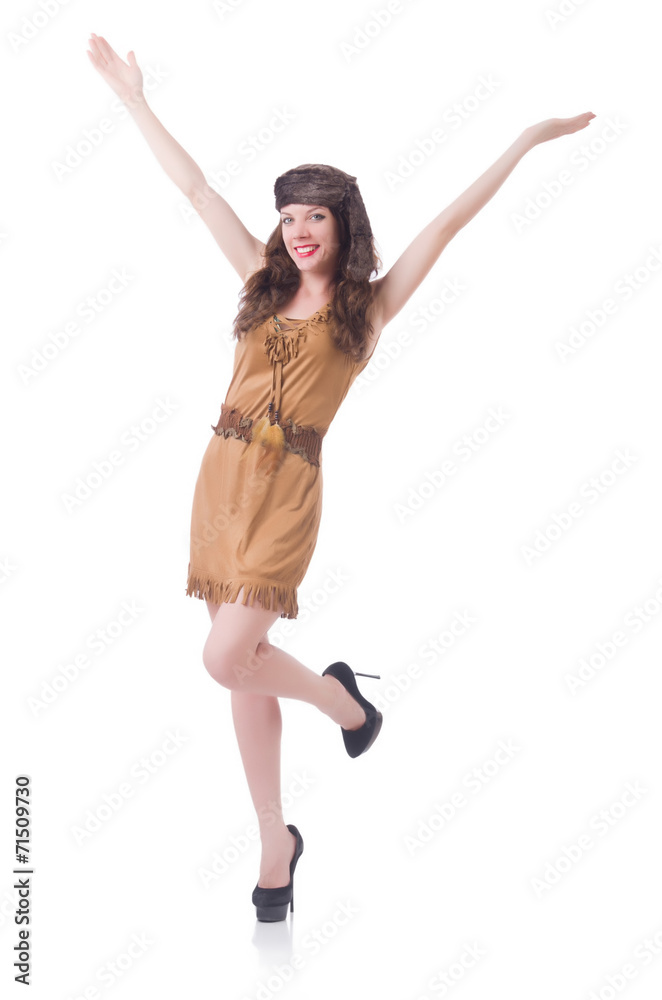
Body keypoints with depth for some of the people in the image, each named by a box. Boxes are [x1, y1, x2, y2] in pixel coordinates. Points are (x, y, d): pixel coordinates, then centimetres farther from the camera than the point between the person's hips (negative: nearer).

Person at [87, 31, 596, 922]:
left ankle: (342, 698, 16)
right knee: (242, 668, 8)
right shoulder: (262, 282, 13)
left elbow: (447, 224, 3)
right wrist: (135, 100, 19)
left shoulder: (370, 307, 4)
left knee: (228, 659, -16)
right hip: (222, 477, 4)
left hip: (287, 491, -4)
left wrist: (524, 144, 3)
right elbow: (196, 189, 15)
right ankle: (276, 841, 23)